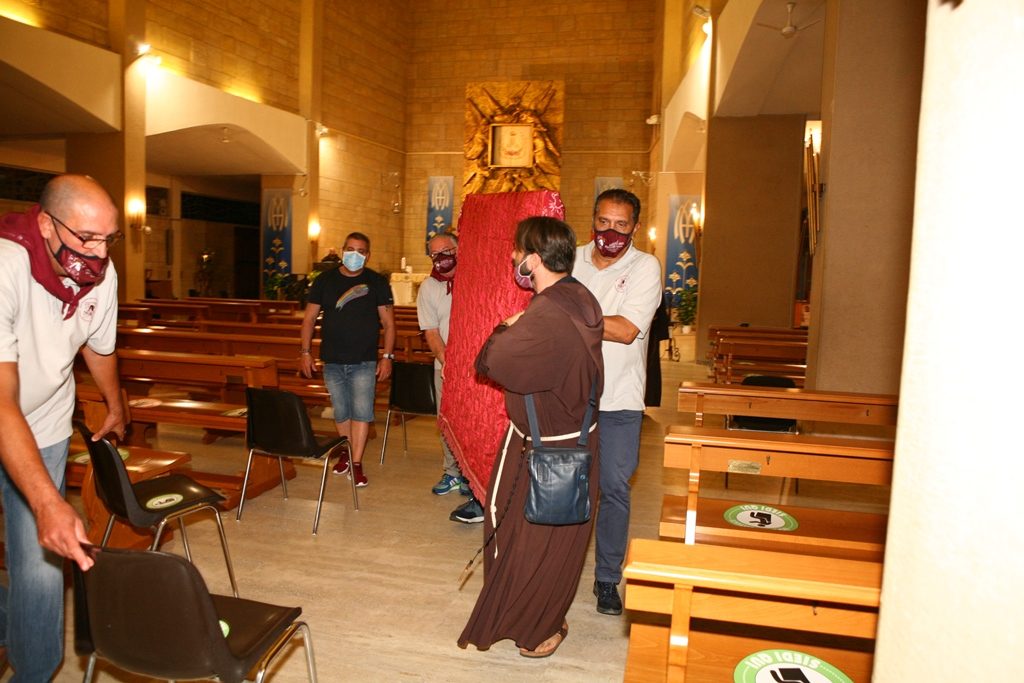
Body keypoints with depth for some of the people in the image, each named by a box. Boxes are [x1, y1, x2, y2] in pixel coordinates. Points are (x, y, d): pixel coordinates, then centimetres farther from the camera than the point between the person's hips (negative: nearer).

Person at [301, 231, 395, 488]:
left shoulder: (377, 282, -1)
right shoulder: (325, 279, 4)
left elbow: (388, 323, 0)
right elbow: (309, 318, 7)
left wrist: (387, 356, -6)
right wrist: (305, 352, 1)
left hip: (364, 361, -2)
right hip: (332, 361, 2)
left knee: (361, 412, -5)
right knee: (340, 412, 12)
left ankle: (356, 464, 3)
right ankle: (346, 453, 31)